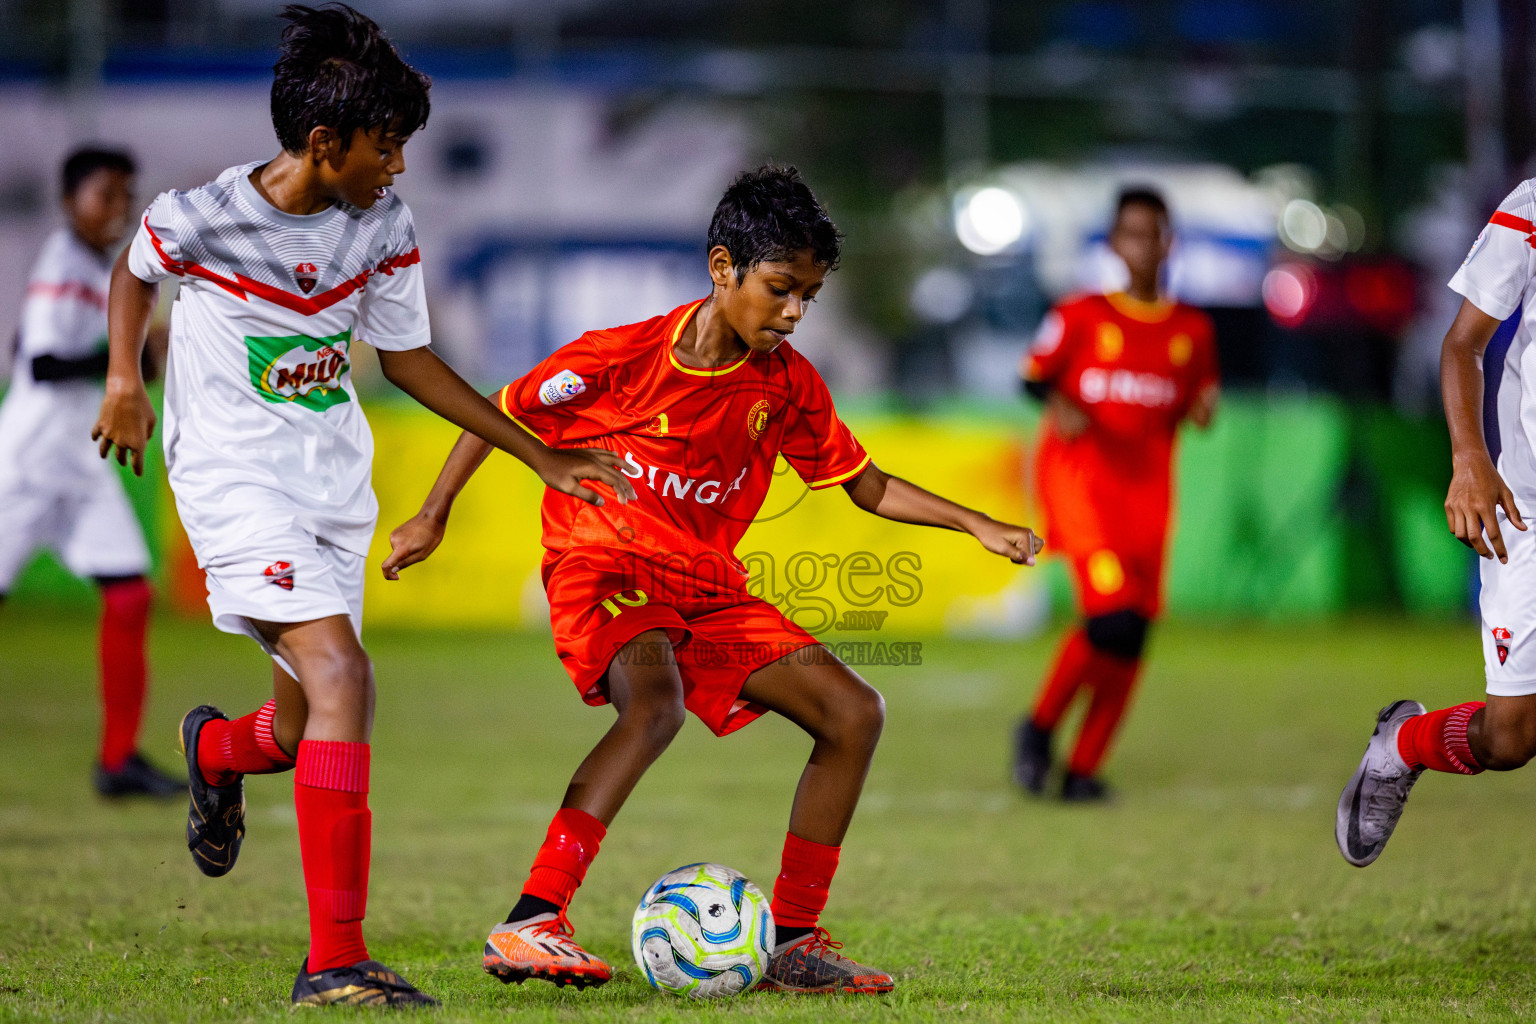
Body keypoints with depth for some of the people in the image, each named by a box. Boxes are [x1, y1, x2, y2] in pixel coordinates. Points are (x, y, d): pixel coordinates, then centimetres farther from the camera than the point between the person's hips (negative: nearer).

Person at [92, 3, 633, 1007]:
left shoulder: (385, 228, -1)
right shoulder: (201, 216, -13)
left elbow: (407, 357, 11)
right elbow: (136, 270, 10)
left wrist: (545, 458, 10)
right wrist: (125, 379, -2)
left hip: (335, 484, 6)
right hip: (236, 474, -6)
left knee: (303, 732, 9)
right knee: (341, 674, -24)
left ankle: (217, 750, 50)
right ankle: (335, 960, -25)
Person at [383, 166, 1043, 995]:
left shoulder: (787, 384, 2)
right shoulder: (624, 356, -12)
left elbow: (869, 488, 13)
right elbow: (503, 414, 2)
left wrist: (978, 526, 3)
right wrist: (432, 515, 1)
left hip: (710, 589, 7)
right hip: (602, 564, -6)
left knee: (854, 714, -3)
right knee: (655, 701, -37)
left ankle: (792, 943, 3)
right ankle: (530, 925, -43)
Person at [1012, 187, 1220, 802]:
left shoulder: (1192, 330, 11)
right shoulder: (1080, 316, 2)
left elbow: (1197, 404, 19)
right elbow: (1034, 373, 6)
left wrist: (1203, 410, -4)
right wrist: (1058, 405, -14)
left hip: (1146, 481, 4)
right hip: (1078, 472, -4)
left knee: (1132, 634, -2)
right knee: (1113, 616, -20)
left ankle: (1083, 768, 9)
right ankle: (1039, 728, 1)